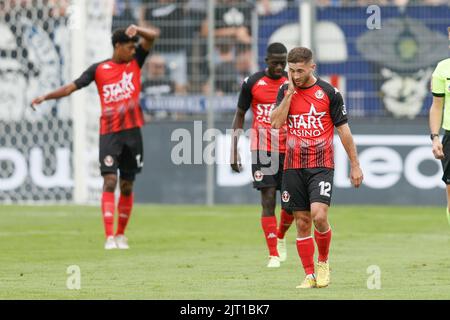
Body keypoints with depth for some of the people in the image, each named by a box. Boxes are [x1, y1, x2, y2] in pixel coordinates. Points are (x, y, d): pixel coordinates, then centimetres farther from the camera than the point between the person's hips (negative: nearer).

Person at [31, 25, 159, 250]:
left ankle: (121, 234, 22)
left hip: (132, 131, 2)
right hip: (109, 133, -2)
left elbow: (152, 36, 0)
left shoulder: (135, 62, 8)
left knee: (127, 186, 8)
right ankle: (109, 237, -17)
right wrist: (45, 97, -7)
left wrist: (136, 30, -19)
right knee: (110, 181, -13)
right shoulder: (99, 69, 3)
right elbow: (72, 87, 2)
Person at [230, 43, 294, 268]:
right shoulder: (252, 83, -1)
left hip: (287, 150, 2)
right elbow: (239, 115, 6)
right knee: (268, 201, -9)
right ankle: (273, 255, -6)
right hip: (261, 151, -2)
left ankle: (280, 237, 31)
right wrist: (234, 150, 1)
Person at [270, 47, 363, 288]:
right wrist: (290, 92, -10)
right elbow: (276, 122, -7)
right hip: (293, 166, 3)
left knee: (319, 216, -19)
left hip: (321, 166, -3)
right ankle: (309, 275, 10)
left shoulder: (329, 93, -3)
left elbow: (343, 129, 2)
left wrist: (355, 165, 1)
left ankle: (323, 261, 6)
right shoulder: (285, 91, 6)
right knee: (302, 222, 3)